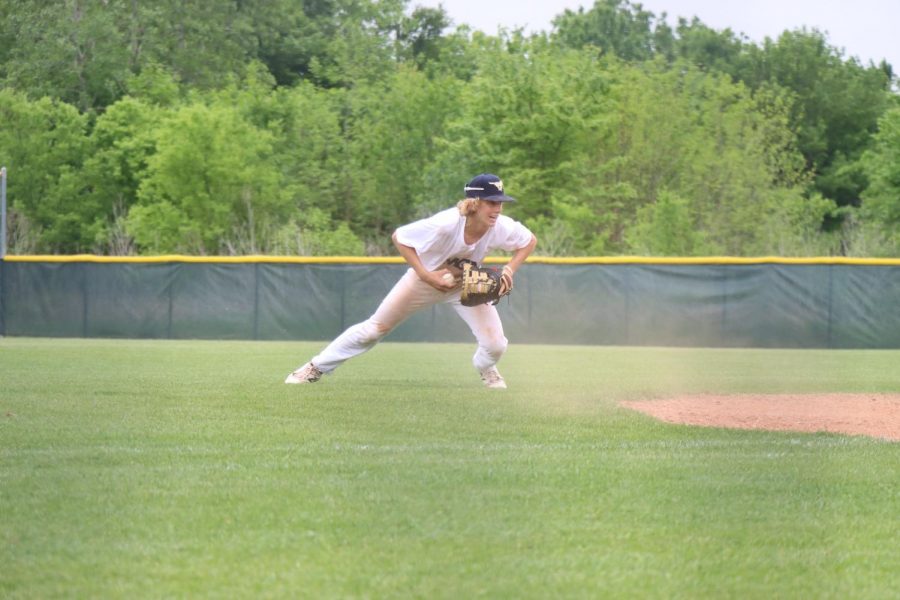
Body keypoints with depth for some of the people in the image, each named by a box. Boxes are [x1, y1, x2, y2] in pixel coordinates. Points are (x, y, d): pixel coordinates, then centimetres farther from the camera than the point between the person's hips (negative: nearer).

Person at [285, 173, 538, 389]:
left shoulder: (502, 228, -29)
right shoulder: (445, 224, -39)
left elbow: (529, 241, -7)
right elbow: (399, 237, -26)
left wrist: (510, 270, -23)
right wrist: (427, 276, -29)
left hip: (465, 284, 3)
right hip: (425, 278, -3)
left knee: (495, 344, -12)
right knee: (375, 328, 2)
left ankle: (485, 367, 26)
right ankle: (316, 368, 18)